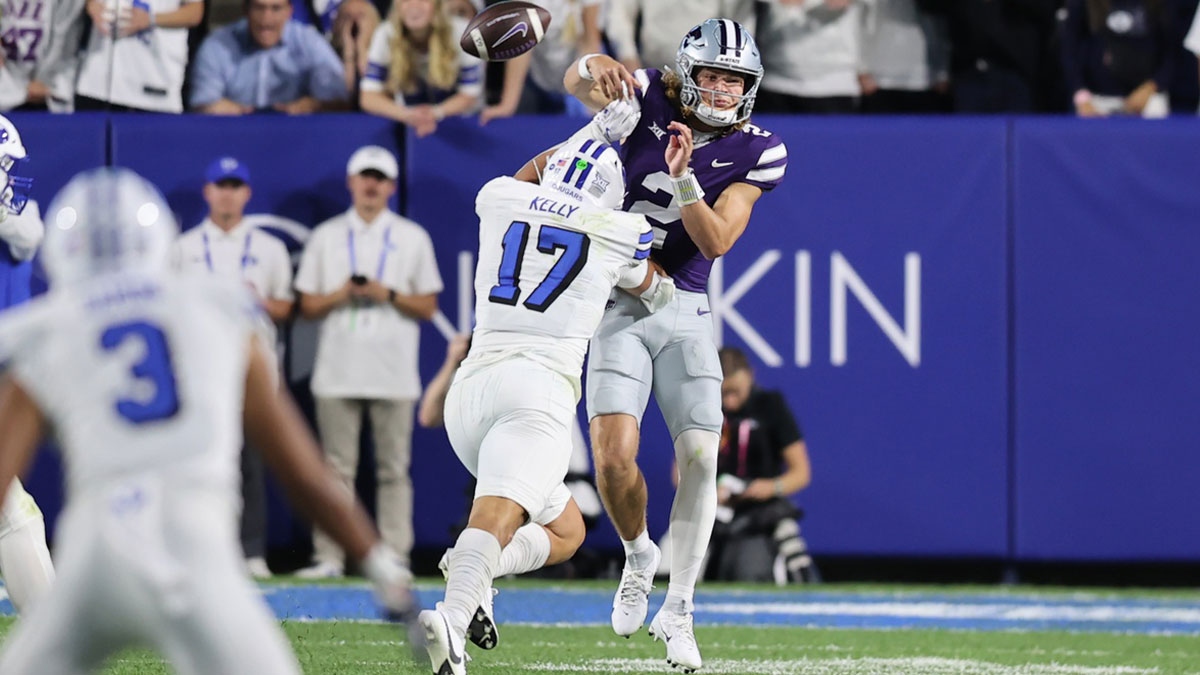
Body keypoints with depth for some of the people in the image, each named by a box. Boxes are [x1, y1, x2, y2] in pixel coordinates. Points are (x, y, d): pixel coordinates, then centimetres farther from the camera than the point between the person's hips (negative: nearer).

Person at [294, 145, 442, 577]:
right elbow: (308, 306, 10)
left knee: (394, 468, -2)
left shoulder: (413, 238, 11)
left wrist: (389, 295, -9)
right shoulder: (326, 236, 13)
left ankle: (394, 557, -2)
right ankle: (329, 557, -1)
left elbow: (428, 307, 8)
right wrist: (341, 295, -8)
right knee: (336, 468, -2)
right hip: (338, 374, 1)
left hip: (394, 376, -1)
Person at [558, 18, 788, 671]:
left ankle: (677, 611, 3)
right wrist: (596, 70, -43)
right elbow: (579, 77, -20)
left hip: (684, 310, 1)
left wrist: (683, 178, -27)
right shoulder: (647, 99, -4)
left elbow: (715, 241, -12)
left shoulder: (755, 153, -3)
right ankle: (638, 555, 17)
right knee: (615, 454, -14)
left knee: (700, 458, -9)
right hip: (617, 304, -1)